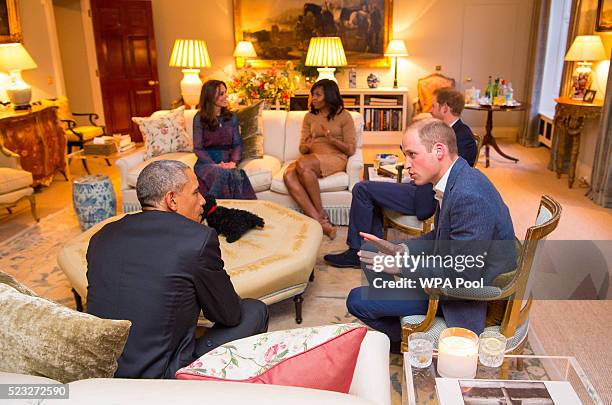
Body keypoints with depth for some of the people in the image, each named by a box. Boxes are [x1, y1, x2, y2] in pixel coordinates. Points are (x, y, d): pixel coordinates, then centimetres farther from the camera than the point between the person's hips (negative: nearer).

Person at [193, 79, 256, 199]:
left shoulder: (232, 117, 11)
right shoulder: (199, 118, 0)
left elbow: (237, 144, 8)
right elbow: (198, 148, -3)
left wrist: (233, 162, -11)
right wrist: (215, 165, -17)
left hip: (227, 162, 2)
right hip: (207, 162, -2)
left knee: (238, 175, -33)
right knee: (222, 174, -36)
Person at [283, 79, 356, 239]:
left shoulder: (344, 116, 8)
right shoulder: (309, 117, 21)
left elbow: (350, 150, 1)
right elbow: (302, 149, 15)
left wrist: (332, 139, -15)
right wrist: (306, 146, -9)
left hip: (335, 158, -4)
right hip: (311, 159, 5)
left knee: (303, 164, -36)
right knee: (288, 175, -30)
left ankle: (321, 214, -25)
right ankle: (321, 221, -37)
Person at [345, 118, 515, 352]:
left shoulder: (470, 197, -33)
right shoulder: (456, 179, -2)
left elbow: (460, 278, -30)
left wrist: (402, 266, -21)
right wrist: (402, 250, -4)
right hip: (451, 270, 9)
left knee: (358, 300, -9)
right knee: (370, 253, 13)